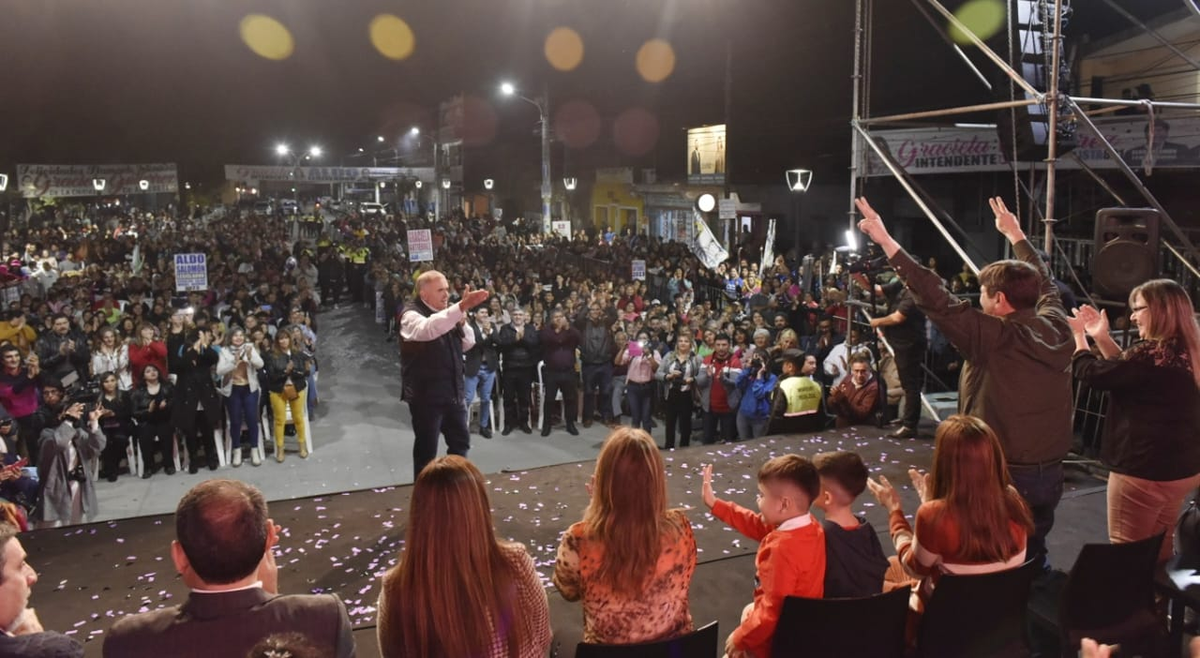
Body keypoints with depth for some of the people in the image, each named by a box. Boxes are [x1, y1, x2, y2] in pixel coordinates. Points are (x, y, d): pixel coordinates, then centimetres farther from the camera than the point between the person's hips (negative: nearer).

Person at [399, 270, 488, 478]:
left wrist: (462, 323, -6)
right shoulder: (411, 314, -13)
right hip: (426, 394, -8)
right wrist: (461, 307, -49)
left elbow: (468, 344, 15)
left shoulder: (447, 312, 11)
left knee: (460, 441, 16)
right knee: (426, 448, 2)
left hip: (452, 391, 8)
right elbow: (429, 329, -38)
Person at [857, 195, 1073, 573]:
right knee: (1032, 558, 20)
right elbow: (1043, 283, 20)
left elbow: (936, 300, -23)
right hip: (1050, 474, 7)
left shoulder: (994, 339, -19)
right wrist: (1015, 235, 34)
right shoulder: (1057, 328, 1)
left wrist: (886, 242, -22)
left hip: (1002, 475, -7)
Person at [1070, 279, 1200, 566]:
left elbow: (1093, 374, -15)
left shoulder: (1153, 354, -24)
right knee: (1159, 553, 22)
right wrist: (1102, 338, 12)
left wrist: (1079, 336, 1)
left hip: (1143, 471, -9)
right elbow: (1128, 371, 16)